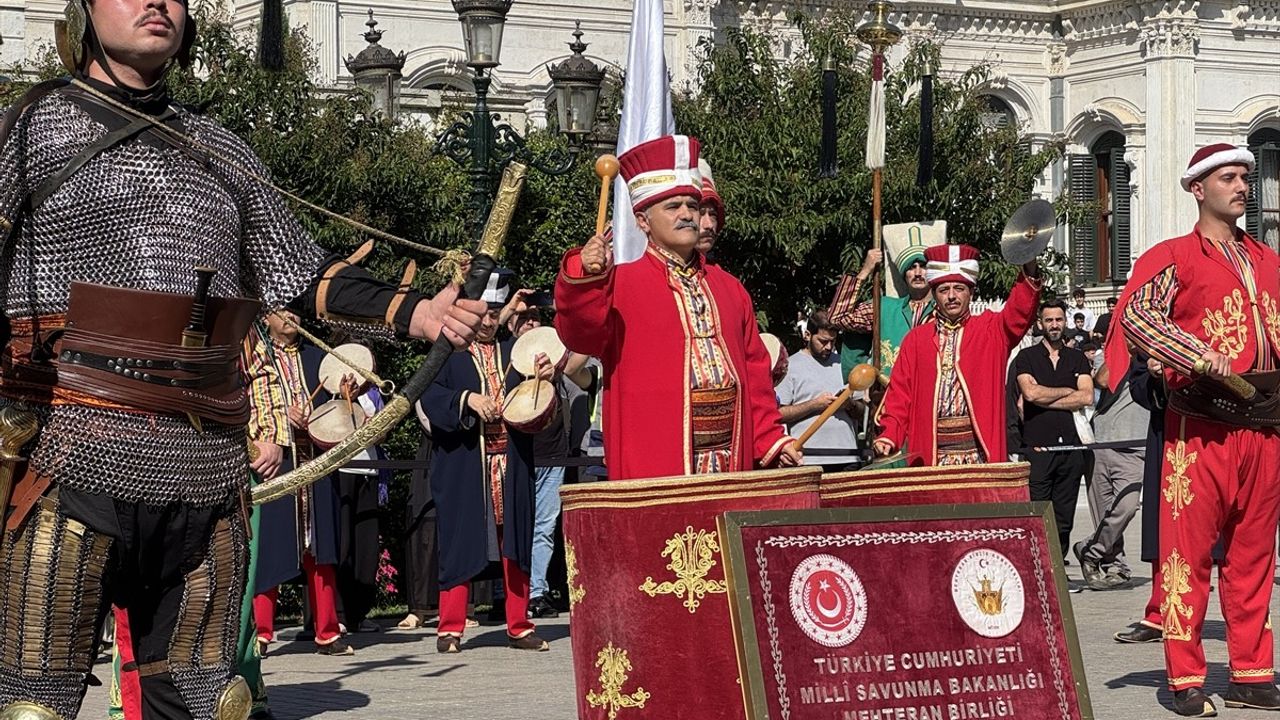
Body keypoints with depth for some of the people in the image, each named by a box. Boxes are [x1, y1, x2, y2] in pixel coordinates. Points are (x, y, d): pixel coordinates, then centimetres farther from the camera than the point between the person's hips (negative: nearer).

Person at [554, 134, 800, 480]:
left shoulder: (728, 289, 18)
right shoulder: (620, 284, 1)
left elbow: (755, 370, 19)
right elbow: (581, 332, -17)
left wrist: (771, 441, 10)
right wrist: (585, 276, -34)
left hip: (732, 461, 5)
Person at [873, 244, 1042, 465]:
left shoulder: (990, 329, 11)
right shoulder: (916, 339, 13)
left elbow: (1019, 312, -8)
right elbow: (900, 393, 9)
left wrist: (1030, 270, -25)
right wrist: (889, 436, -6)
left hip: (979, 453, -1)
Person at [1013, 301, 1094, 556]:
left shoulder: (1077, 358, 16)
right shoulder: (1026, 357, 8)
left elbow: (1087, 397, 1)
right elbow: (1030, 392, -9)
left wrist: (1044, 401, -4)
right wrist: (1068, 391, 2)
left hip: (1071, 446, 3)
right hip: (1037, 447, -3)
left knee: (1064, 520, 4)